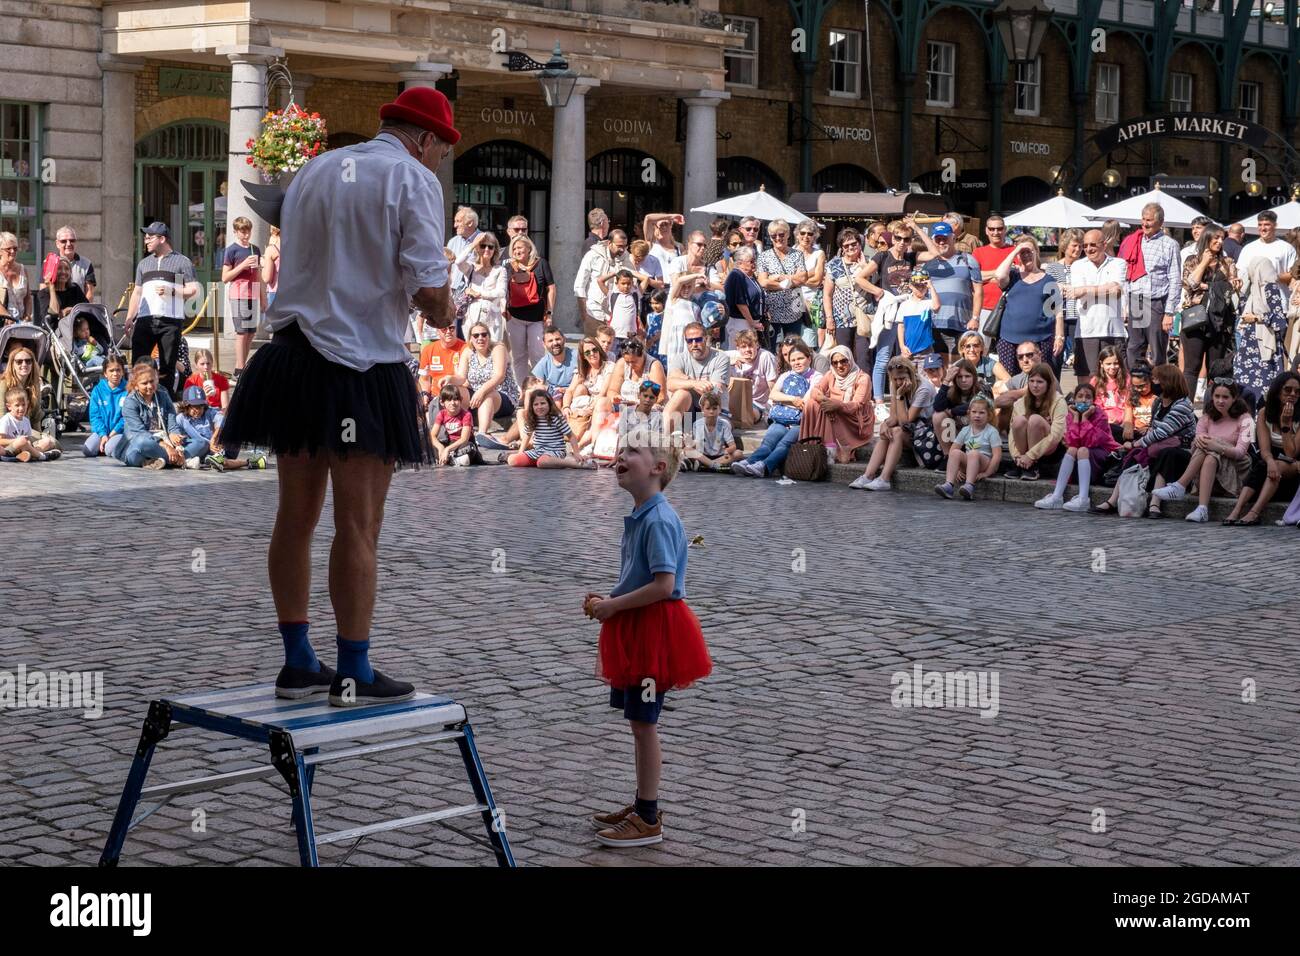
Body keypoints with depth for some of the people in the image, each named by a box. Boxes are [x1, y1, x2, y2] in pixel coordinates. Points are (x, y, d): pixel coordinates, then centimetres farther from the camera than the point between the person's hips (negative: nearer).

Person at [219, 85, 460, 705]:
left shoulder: (315, 170, 16)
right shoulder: (413, 178, -6)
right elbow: (429, 286, -15)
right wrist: (441, 313, 7)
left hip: (292, 354, 7)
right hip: (362, 367, -7)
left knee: (295, 519, 12)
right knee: (358, 527, -1)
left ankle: (298, 665, 19)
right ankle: (353, 675, 4)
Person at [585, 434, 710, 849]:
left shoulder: (659, 520, -21)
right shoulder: (639, 516, 10)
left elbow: (663, 585, -26)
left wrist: (613, 606, -18)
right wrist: (607, 600, 5)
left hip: (654, 630, -9)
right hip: (636, 629, 9)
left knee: (644, 722, -2)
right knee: (638, 721, 17)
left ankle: (648, 821, 7)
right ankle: (642, 804, 28)